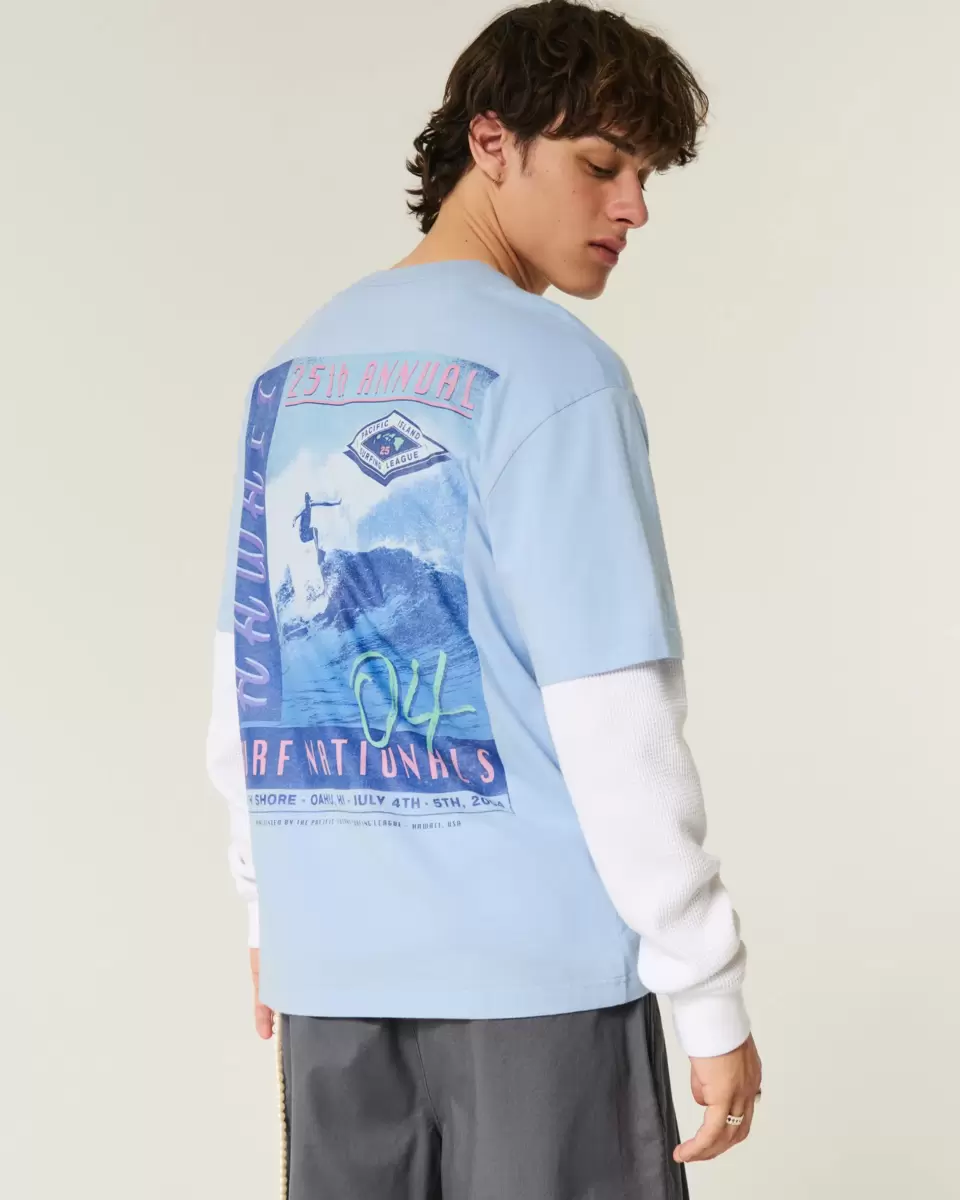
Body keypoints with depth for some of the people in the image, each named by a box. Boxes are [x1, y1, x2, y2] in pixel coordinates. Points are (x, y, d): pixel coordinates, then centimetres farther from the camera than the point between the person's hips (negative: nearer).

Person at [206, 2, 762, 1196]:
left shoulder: (292, 369, 10)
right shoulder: (552, 371, -11)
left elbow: (246, 677, 13)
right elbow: (613, 713, -16)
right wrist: (711, 990, -11)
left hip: (331, 956, 6)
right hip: (537, 958, -6)